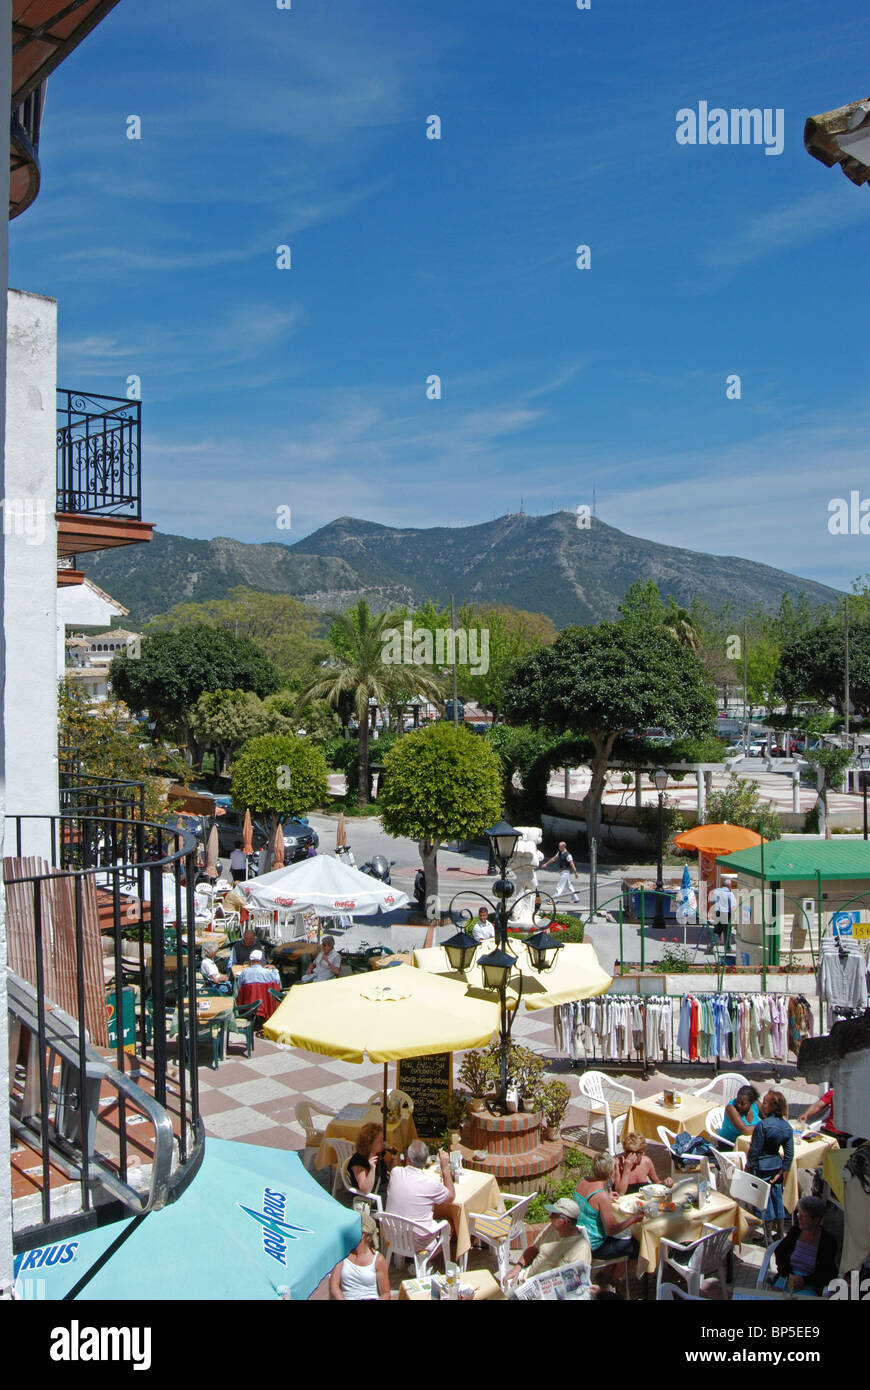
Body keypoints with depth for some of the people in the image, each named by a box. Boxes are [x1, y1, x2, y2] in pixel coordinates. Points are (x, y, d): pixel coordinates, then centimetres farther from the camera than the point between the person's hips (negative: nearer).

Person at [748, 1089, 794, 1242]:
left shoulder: (762, 1125, -21)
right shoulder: (787, 1127, -2)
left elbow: (755, 1149, -16)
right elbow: (789, 1154, 0)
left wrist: (749, 1166, -5)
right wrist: (782, 1171, 5)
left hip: (762, 1167, -6)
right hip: (777, 1166, 6)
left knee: (766, 1201, 5)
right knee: (777, 1199, 17)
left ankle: (769, 1237, 14)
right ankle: (781, 1234, 27)